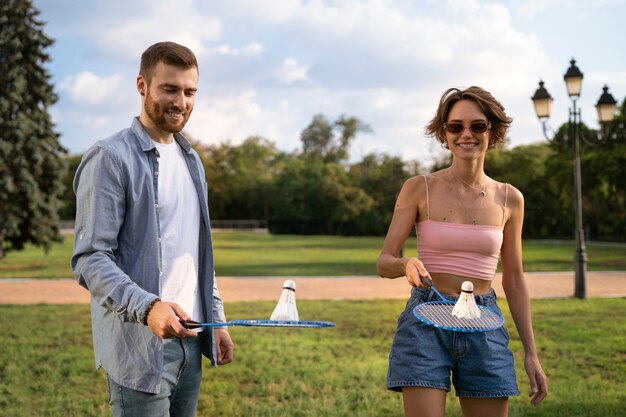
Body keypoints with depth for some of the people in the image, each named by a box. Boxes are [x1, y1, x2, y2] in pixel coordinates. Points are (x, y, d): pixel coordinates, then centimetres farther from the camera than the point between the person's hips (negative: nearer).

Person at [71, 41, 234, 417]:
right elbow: (90, 259, -15)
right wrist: (147, 307, -29)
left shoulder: (191, 160, 16)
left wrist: (217, 319, 14)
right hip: (141, 346, -7)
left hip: (190, 341, 7)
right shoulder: (110, 158, -8)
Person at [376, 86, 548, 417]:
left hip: (484, 327, 3)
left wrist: (531, 353, 10)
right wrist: (407, 265, -25)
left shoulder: (509, 199, 6)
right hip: (426, 323, -2)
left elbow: (514, 281, 12)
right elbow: (383, 262, -2)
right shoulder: (419, 188, -1)